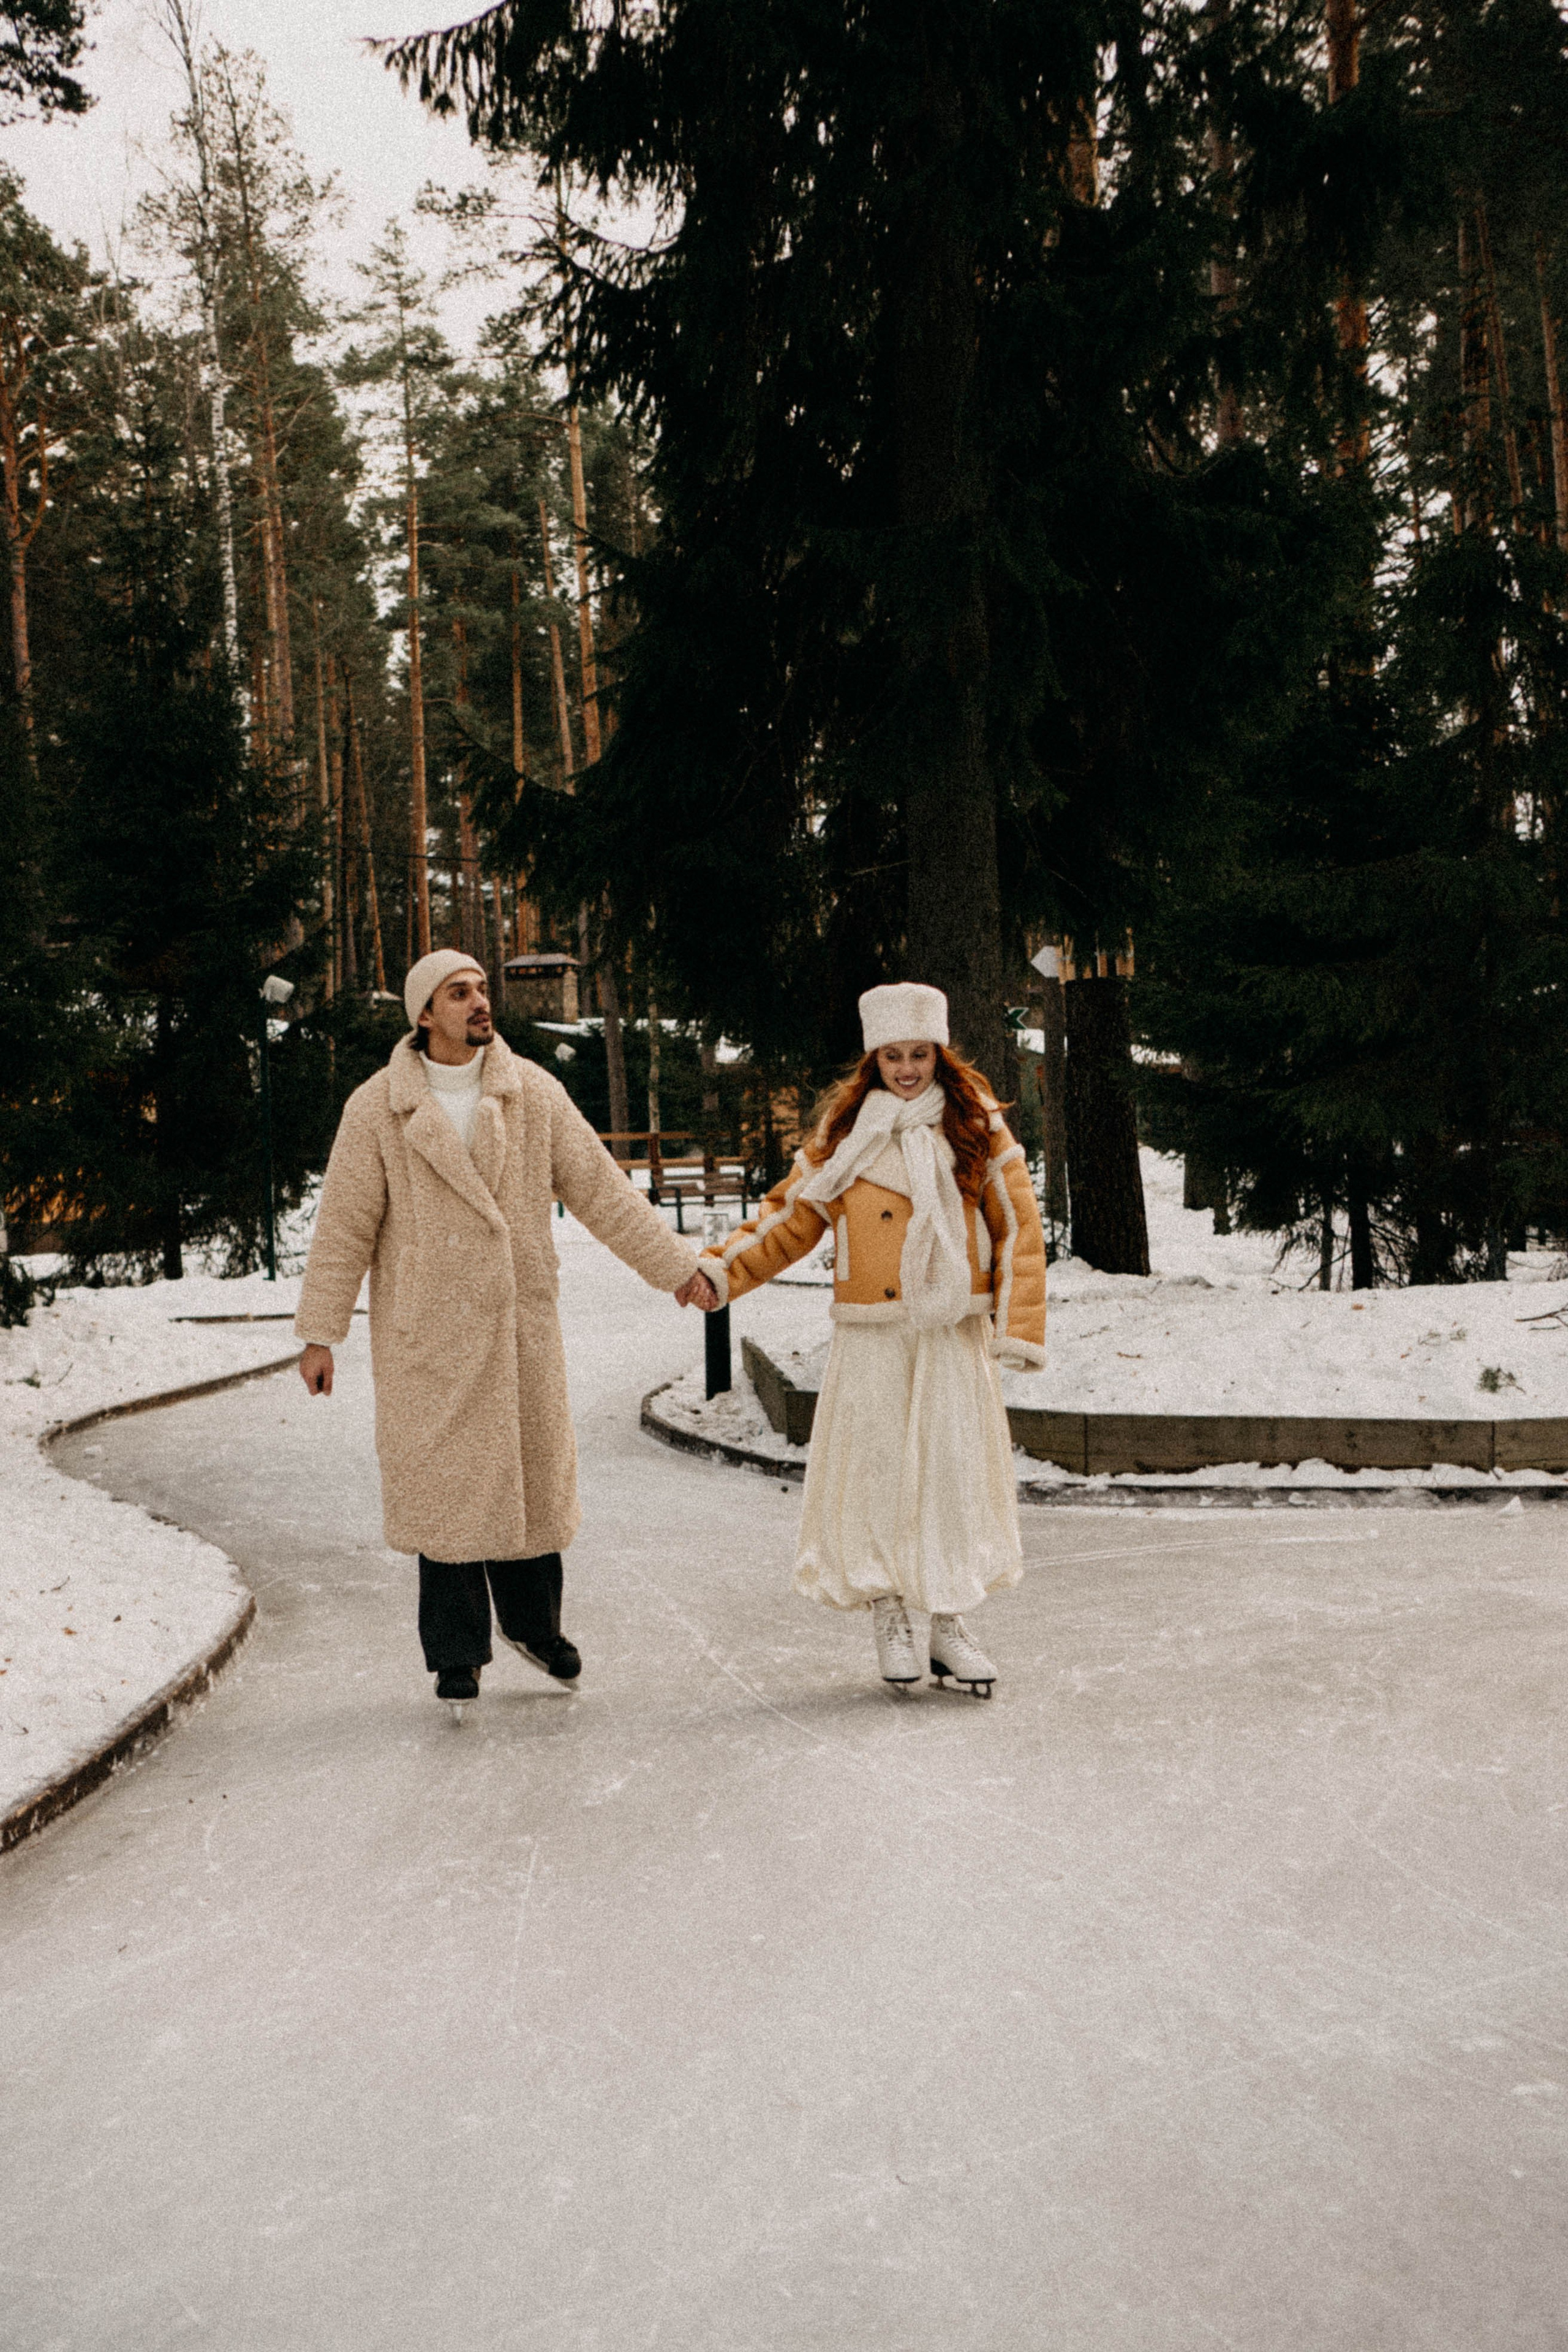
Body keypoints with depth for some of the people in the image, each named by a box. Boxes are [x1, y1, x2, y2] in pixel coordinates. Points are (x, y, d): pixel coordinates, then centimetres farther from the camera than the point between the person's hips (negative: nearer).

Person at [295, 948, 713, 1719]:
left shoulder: (535, 1093, 2)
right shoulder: (376, 1108, -4)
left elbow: (600, 1189, 5)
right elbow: (344, 1227, -2)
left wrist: (674, 1265, 2)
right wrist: (320, 1333, -3)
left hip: (521, 1321, 3)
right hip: (425, 1331, -2)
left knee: (532, 1471, 11)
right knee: (444, 1482, 1)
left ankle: (533, 1623, 32)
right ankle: (456, 1653, 15)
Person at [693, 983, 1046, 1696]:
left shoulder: (975, 1125, 3)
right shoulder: (845, 1129, 6)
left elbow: (1018, 1227, 3)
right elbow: (793, 1214, 9)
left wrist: (1019, 1326, -4)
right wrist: (718, 1268, -2)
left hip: (953, 1331, 0)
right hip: (871, 1335, 0)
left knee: (954, 1469, 1)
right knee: (876, 1468, 0)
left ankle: (949, 1627, 13)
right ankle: (889, 1619, 16)